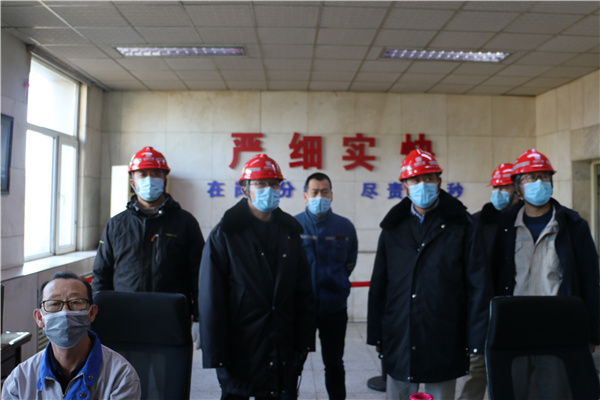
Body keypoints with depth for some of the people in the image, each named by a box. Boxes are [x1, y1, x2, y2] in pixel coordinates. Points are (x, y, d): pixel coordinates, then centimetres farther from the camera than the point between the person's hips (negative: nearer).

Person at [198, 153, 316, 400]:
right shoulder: (224, 235, -6)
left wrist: (304, 341, 5)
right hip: (239, 350, -3)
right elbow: (211, 299, -7)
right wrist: (215, 353, -8)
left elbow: (304, 291, 8)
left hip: (282, 351, 4)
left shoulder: (290, 231, 6)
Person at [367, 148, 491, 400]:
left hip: (444, 343, -2)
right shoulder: (393, 228, 6)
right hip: (399, 341, 3)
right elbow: (378, 285, 8)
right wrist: (375, 335, 7)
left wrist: (477, 340, -6)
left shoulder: (461, 225, -2)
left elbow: (478, 285, -3)